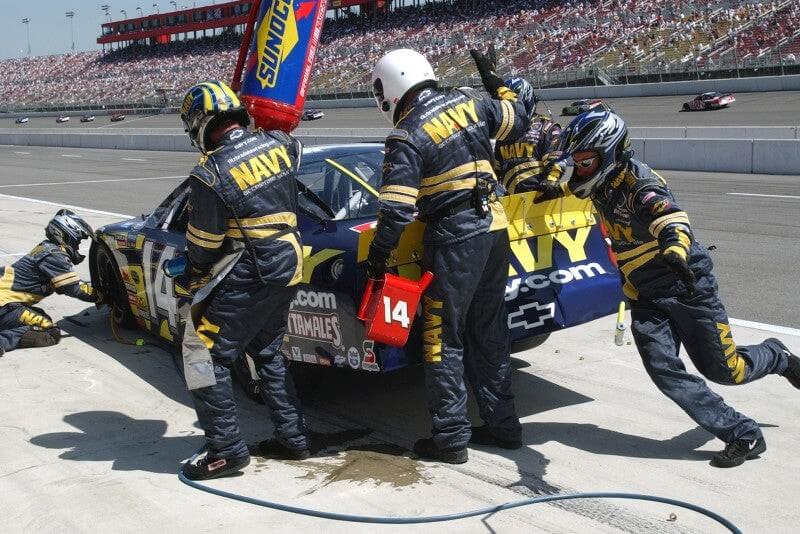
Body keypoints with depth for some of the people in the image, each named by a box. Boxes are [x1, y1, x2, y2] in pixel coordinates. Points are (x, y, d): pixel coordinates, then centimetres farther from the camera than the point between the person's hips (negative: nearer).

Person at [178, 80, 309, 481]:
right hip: (288, 269, 8)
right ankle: (292, 438, 27)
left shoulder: (211, 173, -18)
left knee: (206, 358, 3)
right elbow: (293, 147, 27)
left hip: (248, 279, -8)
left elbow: (202, 243, -9)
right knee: (267, 354, 23)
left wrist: (197, 278, 9)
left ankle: (227, 451, 7)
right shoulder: (277, 145, 0)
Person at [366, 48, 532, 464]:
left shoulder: (406, 137, -12)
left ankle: (451, 437, 6)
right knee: (489, 334, 17)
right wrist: (497, 84, 35)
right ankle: (502, 425, 24)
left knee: (443, 339, 3)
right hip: (495, 229, 7)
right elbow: (518, 122, 21)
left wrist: (378, 254, -6)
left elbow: (397, 208, -17)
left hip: (455, 239, -7)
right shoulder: (470, 102, 6)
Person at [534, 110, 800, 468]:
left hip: (686, 286, -7)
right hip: (645, 297, 7)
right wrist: (559, 189, 28)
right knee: (665, 370, -11)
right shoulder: (601, 182, 1)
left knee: (722, 369, 1)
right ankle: (744, 436, -3)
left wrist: (674, 249, -61)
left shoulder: (638, 182, -22)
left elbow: (670, 217, -43)